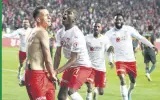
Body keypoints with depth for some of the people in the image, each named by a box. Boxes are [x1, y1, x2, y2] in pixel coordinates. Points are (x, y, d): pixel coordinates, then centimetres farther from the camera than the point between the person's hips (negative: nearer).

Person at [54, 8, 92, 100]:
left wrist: (58, 71, -27)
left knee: (71, 91, -27)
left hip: (83, 66, -9)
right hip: (71, 66, 9)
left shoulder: (76, 34, -25)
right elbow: (58, 54, 4)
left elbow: (73, 59, -24)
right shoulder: (60, 32, 0)